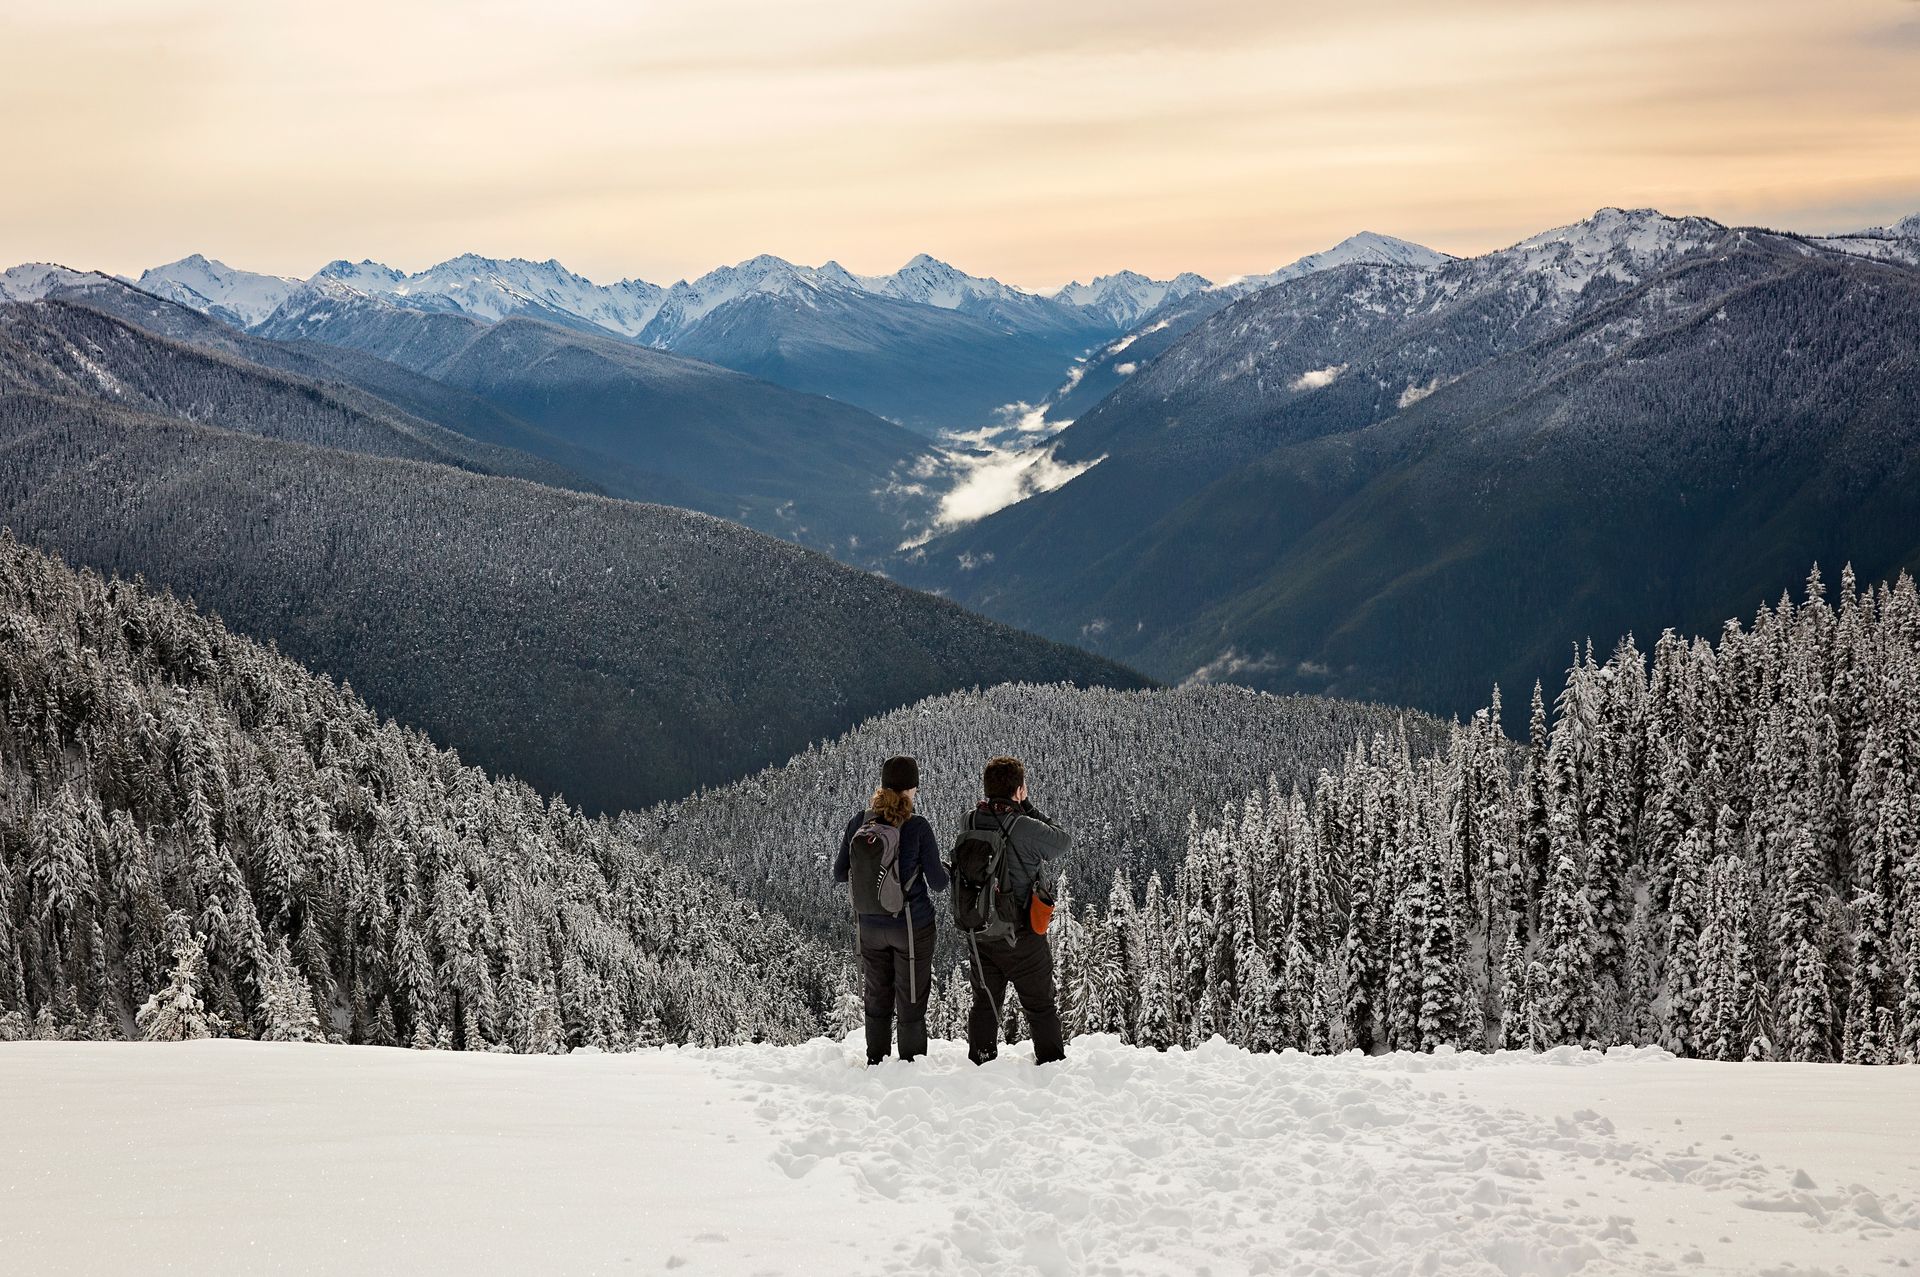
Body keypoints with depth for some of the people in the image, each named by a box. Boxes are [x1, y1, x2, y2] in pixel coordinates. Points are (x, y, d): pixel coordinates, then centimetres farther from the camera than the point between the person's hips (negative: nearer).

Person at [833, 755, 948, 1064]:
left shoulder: (859, 822, -4)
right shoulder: (917, 827, -16)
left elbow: (839, 873, 4)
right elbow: (938, 883, -11)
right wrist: (945, 869, 10)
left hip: (870, 926, 4)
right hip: (911, 925, -4)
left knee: (877, 999, 18)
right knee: (911, 1003, 7)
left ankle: (876, 1062, 26)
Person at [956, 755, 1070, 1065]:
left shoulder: (969, 823, -6)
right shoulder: (1026, 828, -21)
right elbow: (1064, 842, -5)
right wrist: (1028, 808, -1)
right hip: (1022, 935, -5)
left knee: (984, 1004, 17)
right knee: (1041, 1006, 9)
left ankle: (980, 1066, 21)